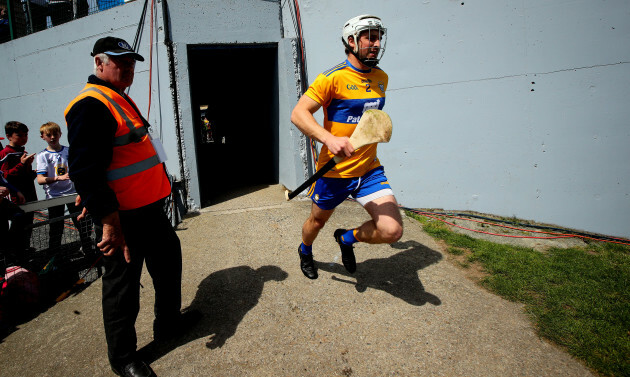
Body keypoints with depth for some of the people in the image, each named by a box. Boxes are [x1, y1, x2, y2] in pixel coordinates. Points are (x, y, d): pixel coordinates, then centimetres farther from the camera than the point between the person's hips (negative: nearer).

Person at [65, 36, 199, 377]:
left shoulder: (121, 100, 17)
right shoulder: (91, 105, -16)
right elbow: (84, 171, -24)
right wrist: (109, 222, -27)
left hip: (150, 209, 11)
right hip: (122, 219, -10)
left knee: (168, 261, 22)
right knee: (123, 283, 5)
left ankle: (168, 323, 43)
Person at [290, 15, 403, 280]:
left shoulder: (381, 78, 7)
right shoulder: (334, 77, -13)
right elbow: (298, 113, -21)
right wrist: (329, 139, -35)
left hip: (369, 171, 4)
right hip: (334, 171, -4)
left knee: (392, 231, -10)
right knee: (317, 221, 18)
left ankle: (347, 238, 22)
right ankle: (305, 252, 54)